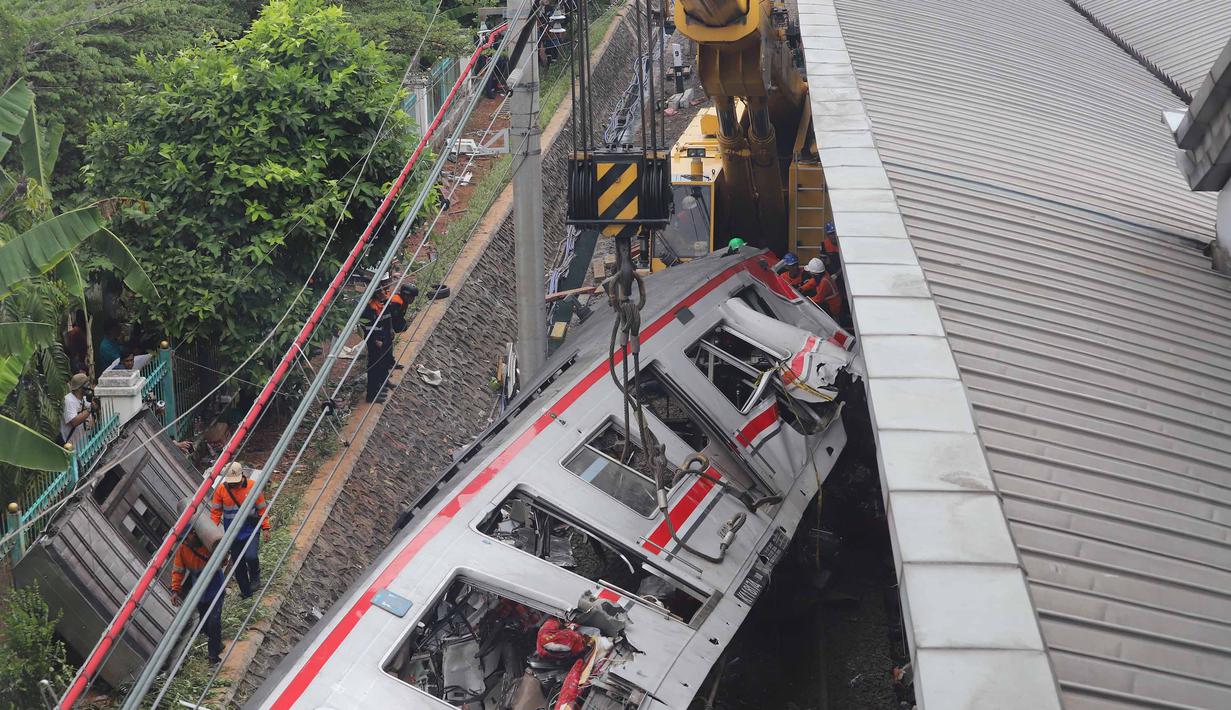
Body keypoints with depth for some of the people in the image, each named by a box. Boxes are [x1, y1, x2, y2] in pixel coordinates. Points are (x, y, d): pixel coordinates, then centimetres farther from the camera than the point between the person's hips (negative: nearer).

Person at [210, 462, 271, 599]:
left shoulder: (253, 487, -9)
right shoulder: (221, 490, -5)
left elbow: (261, 509, -1)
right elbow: (215, 511, -1)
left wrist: (265, 527, -2)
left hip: (251, 531, -2)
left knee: (251, 557, -21)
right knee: (238, 565, 7)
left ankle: (255, 577, 10)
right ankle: (245, 591, 24)